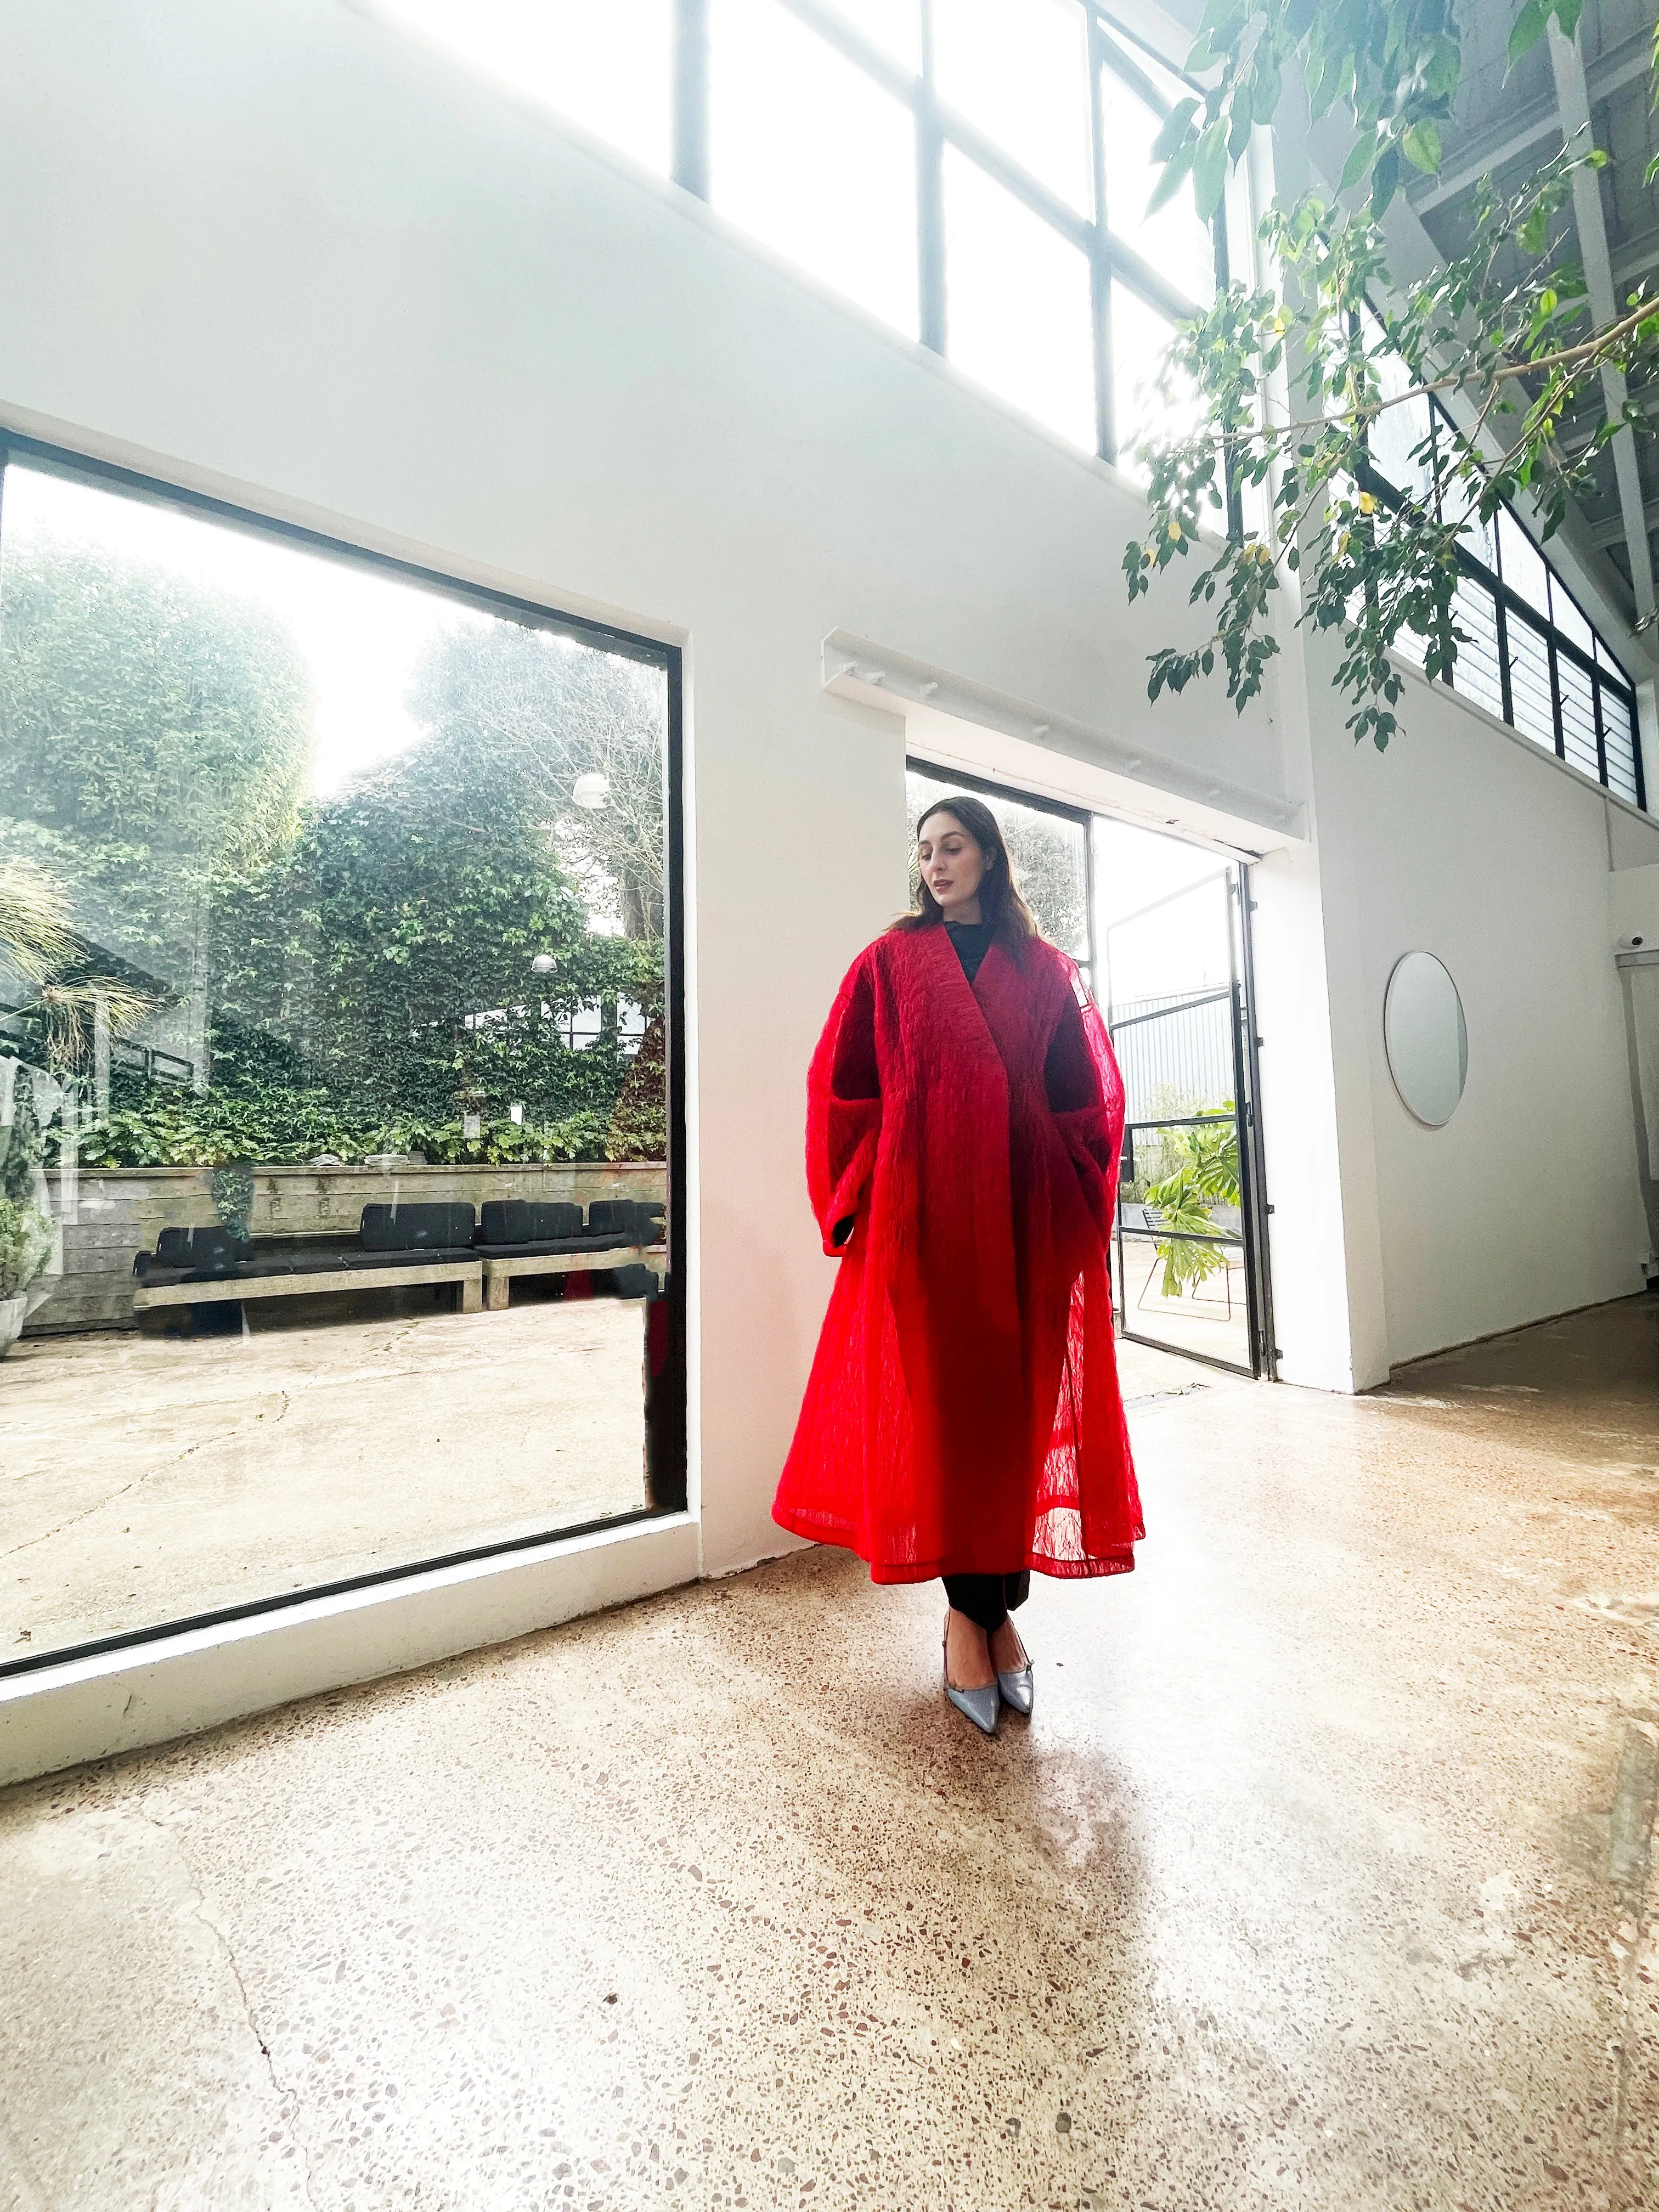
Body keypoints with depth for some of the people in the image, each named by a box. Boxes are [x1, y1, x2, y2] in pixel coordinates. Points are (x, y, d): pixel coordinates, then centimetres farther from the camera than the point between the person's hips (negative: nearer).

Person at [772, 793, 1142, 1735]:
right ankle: (966, 1614, 16)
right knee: (939, 1400, 0)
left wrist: (1074, 1199, 3)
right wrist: (865, 1200, -3)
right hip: (923, 1214, -1)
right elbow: (841, 1085, 4)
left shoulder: (1045, 969, 13)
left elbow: (1091, 1093, 11)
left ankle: (1002, 1606, 20)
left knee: (1021, 1403, 4)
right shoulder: (891, 960, 9)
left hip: (1029, 1217, 2)